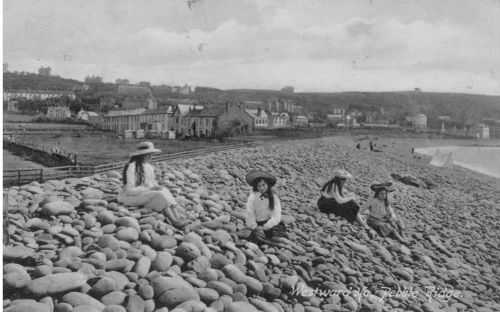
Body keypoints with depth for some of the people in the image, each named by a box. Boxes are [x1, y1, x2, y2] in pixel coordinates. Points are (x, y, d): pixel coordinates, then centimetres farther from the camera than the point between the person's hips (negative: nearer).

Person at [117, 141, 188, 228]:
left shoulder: (148, 166, 9)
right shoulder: (131, 167, -17)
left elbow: (152, 182, 17)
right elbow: (130, 190, -20)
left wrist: (157, 187, -6)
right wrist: (149, 189, -20)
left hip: (146, 193, 8)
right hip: (132, 197, -7)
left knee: (164, 192, -18)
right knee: (159, 196, -27)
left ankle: (177, 218, -30)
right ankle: (174, 221, -30)